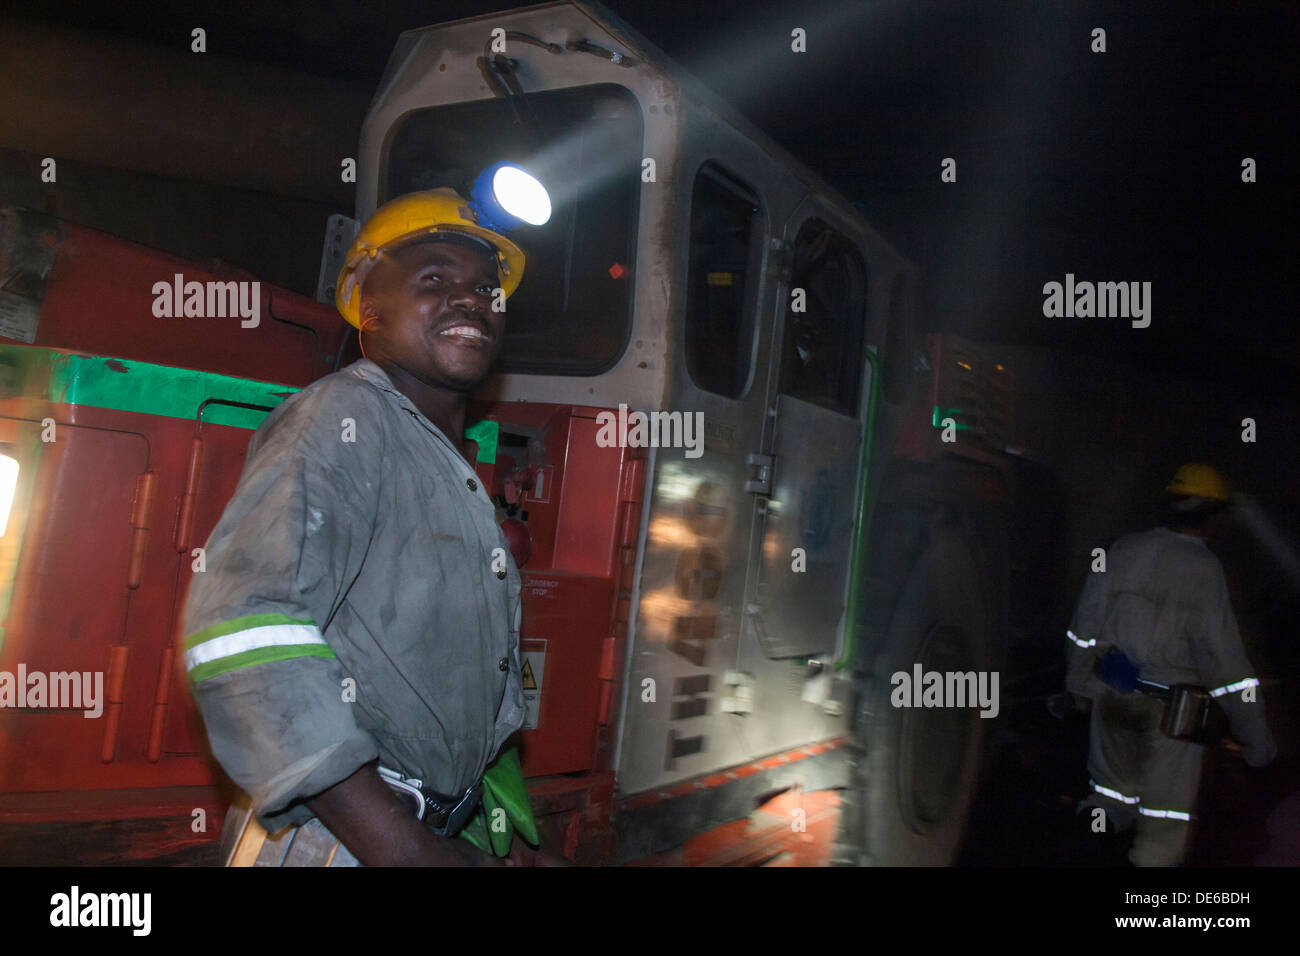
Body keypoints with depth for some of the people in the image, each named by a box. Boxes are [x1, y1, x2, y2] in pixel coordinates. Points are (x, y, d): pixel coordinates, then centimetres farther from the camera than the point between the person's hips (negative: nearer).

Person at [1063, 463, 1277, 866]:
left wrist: (1078, 681, 21)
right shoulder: (1202, 569, -16)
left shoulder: (1123, 550, 0)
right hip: (1171, 707, -5)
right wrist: (1254, 733, -11)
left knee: (1113, 789, 22)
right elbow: (1222, 654, -18)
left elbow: (1085, 622, 8)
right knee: (1167, 810, 11)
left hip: (1112, 694, 5)